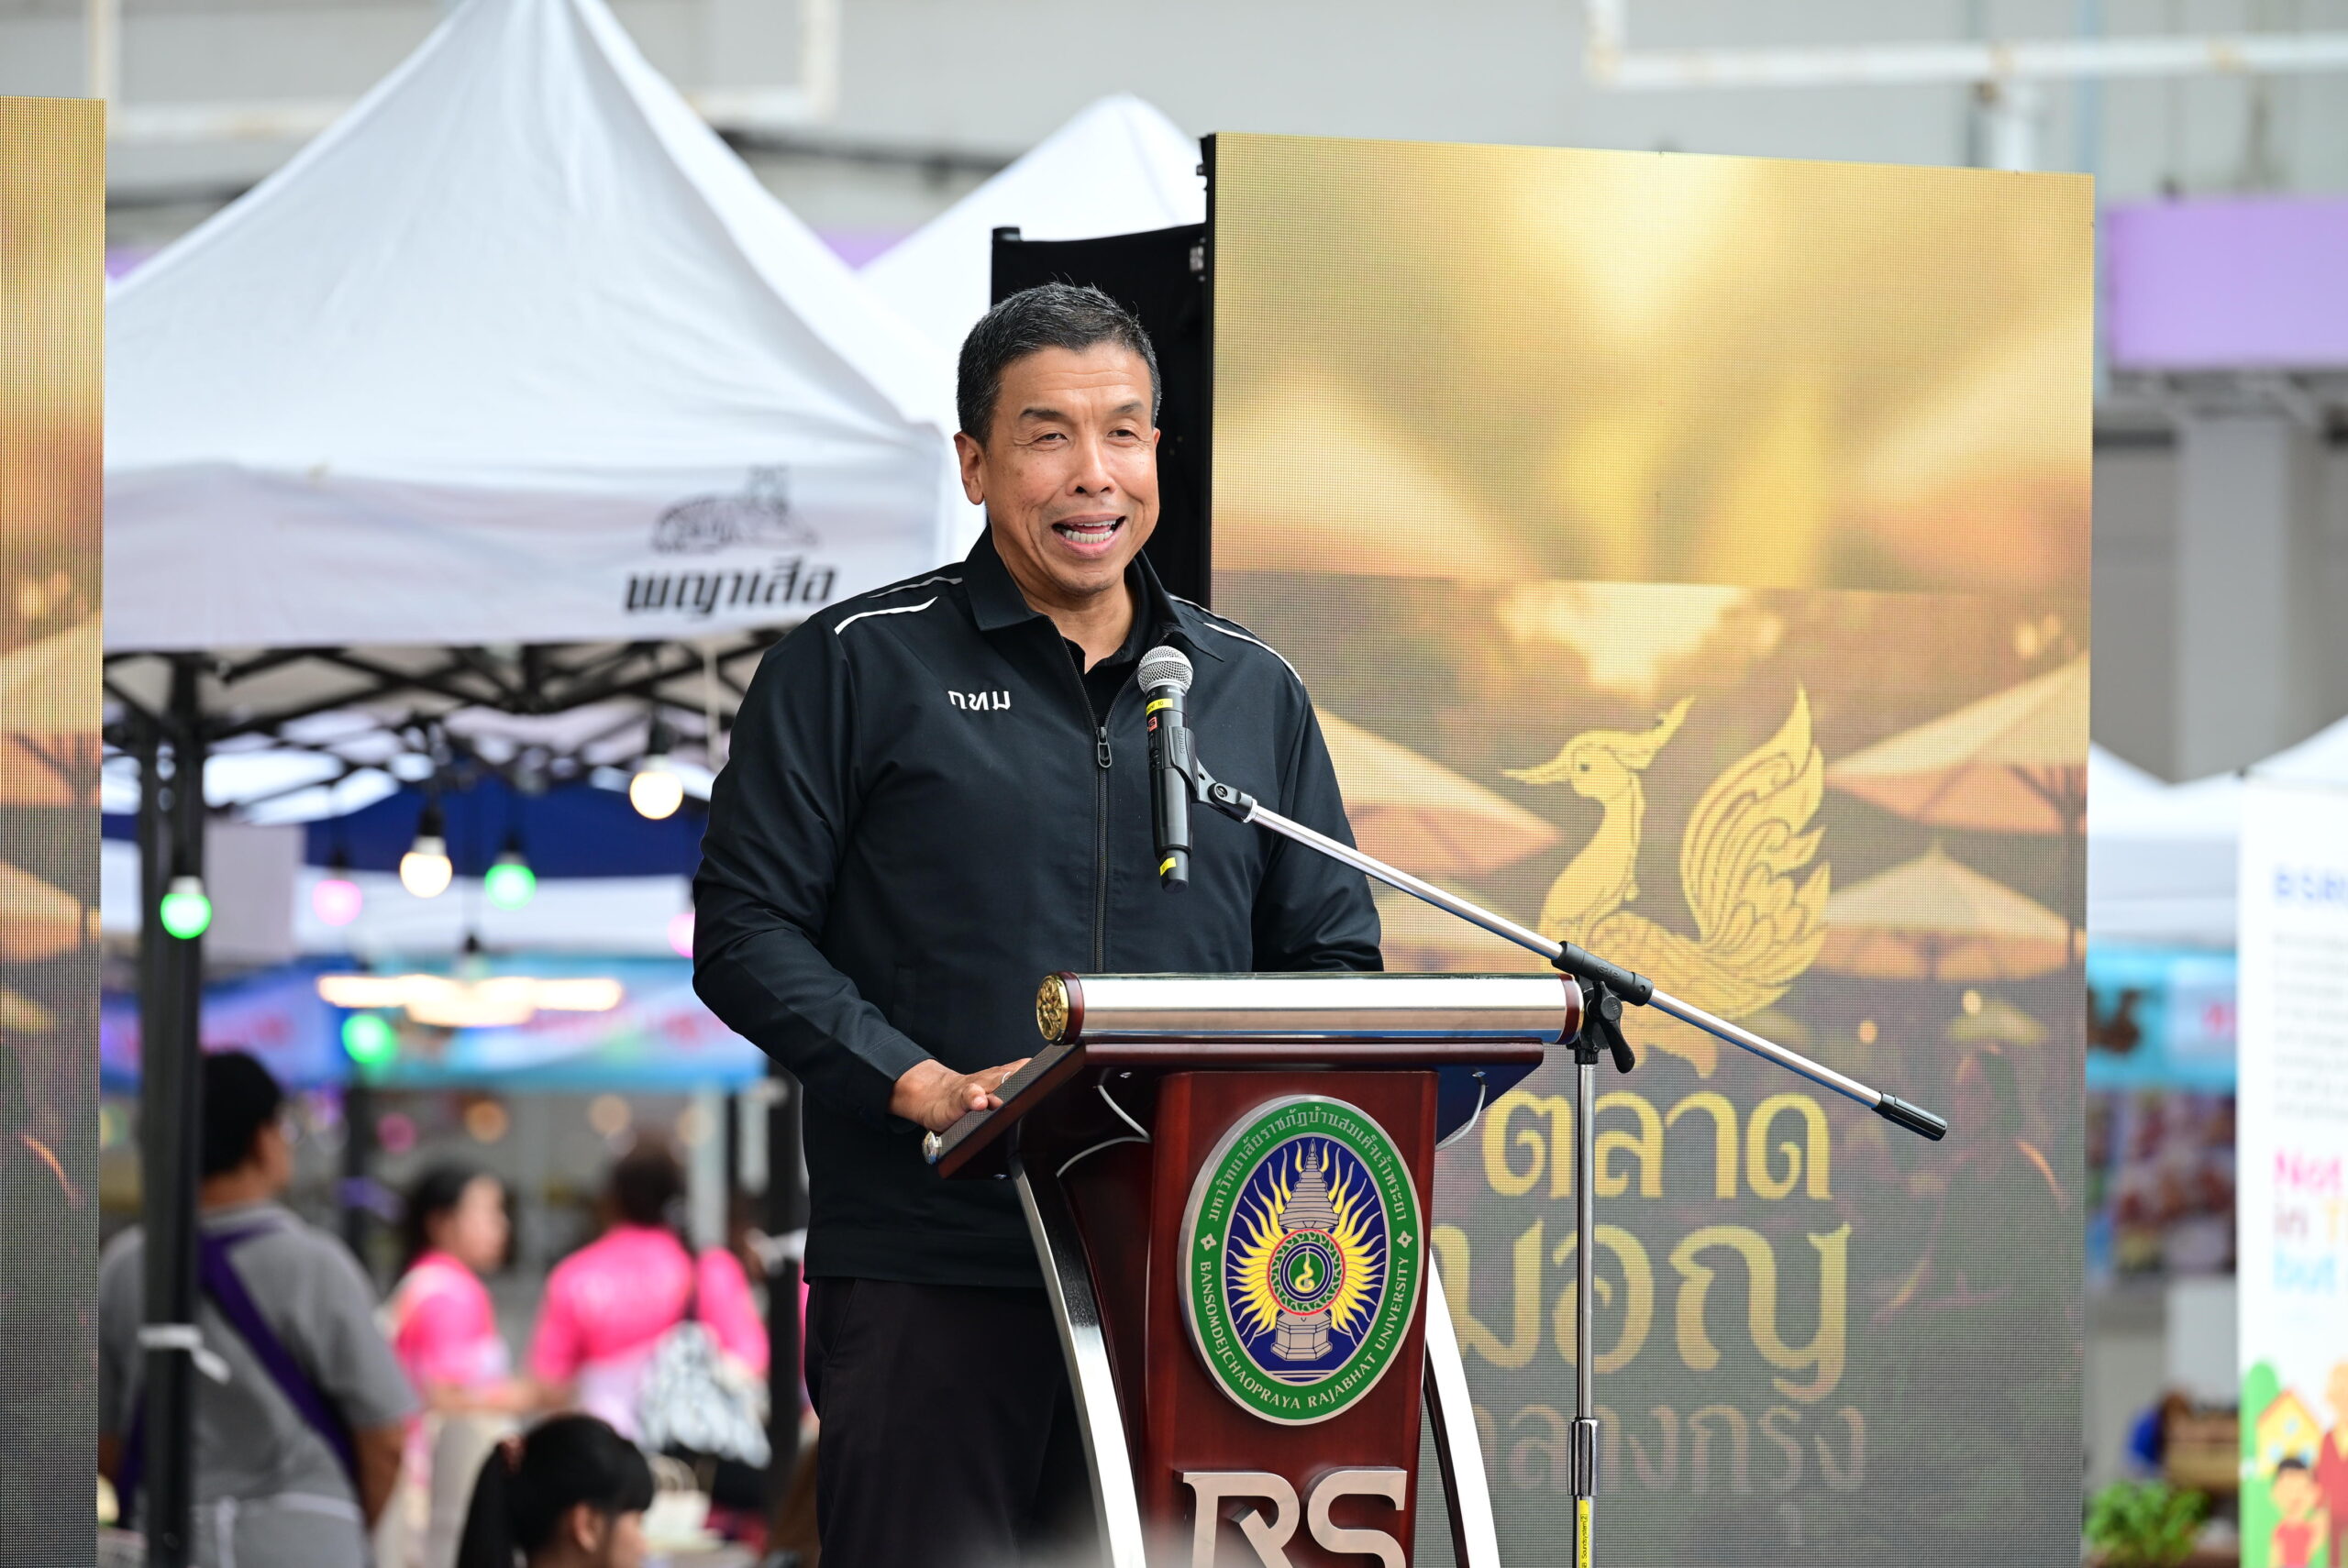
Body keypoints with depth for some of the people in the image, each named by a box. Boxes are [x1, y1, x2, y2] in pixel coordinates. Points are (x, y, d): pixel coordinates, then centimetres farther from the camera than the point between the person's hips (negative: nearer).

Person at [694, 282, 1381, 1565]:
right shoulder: (856, 666, 5)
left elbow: (1332, 955, 18)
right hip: (930, 1273, -3)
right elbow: (745, 929, 0)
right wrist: (921, 1087, -14)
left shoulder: (1252, 691, 17)